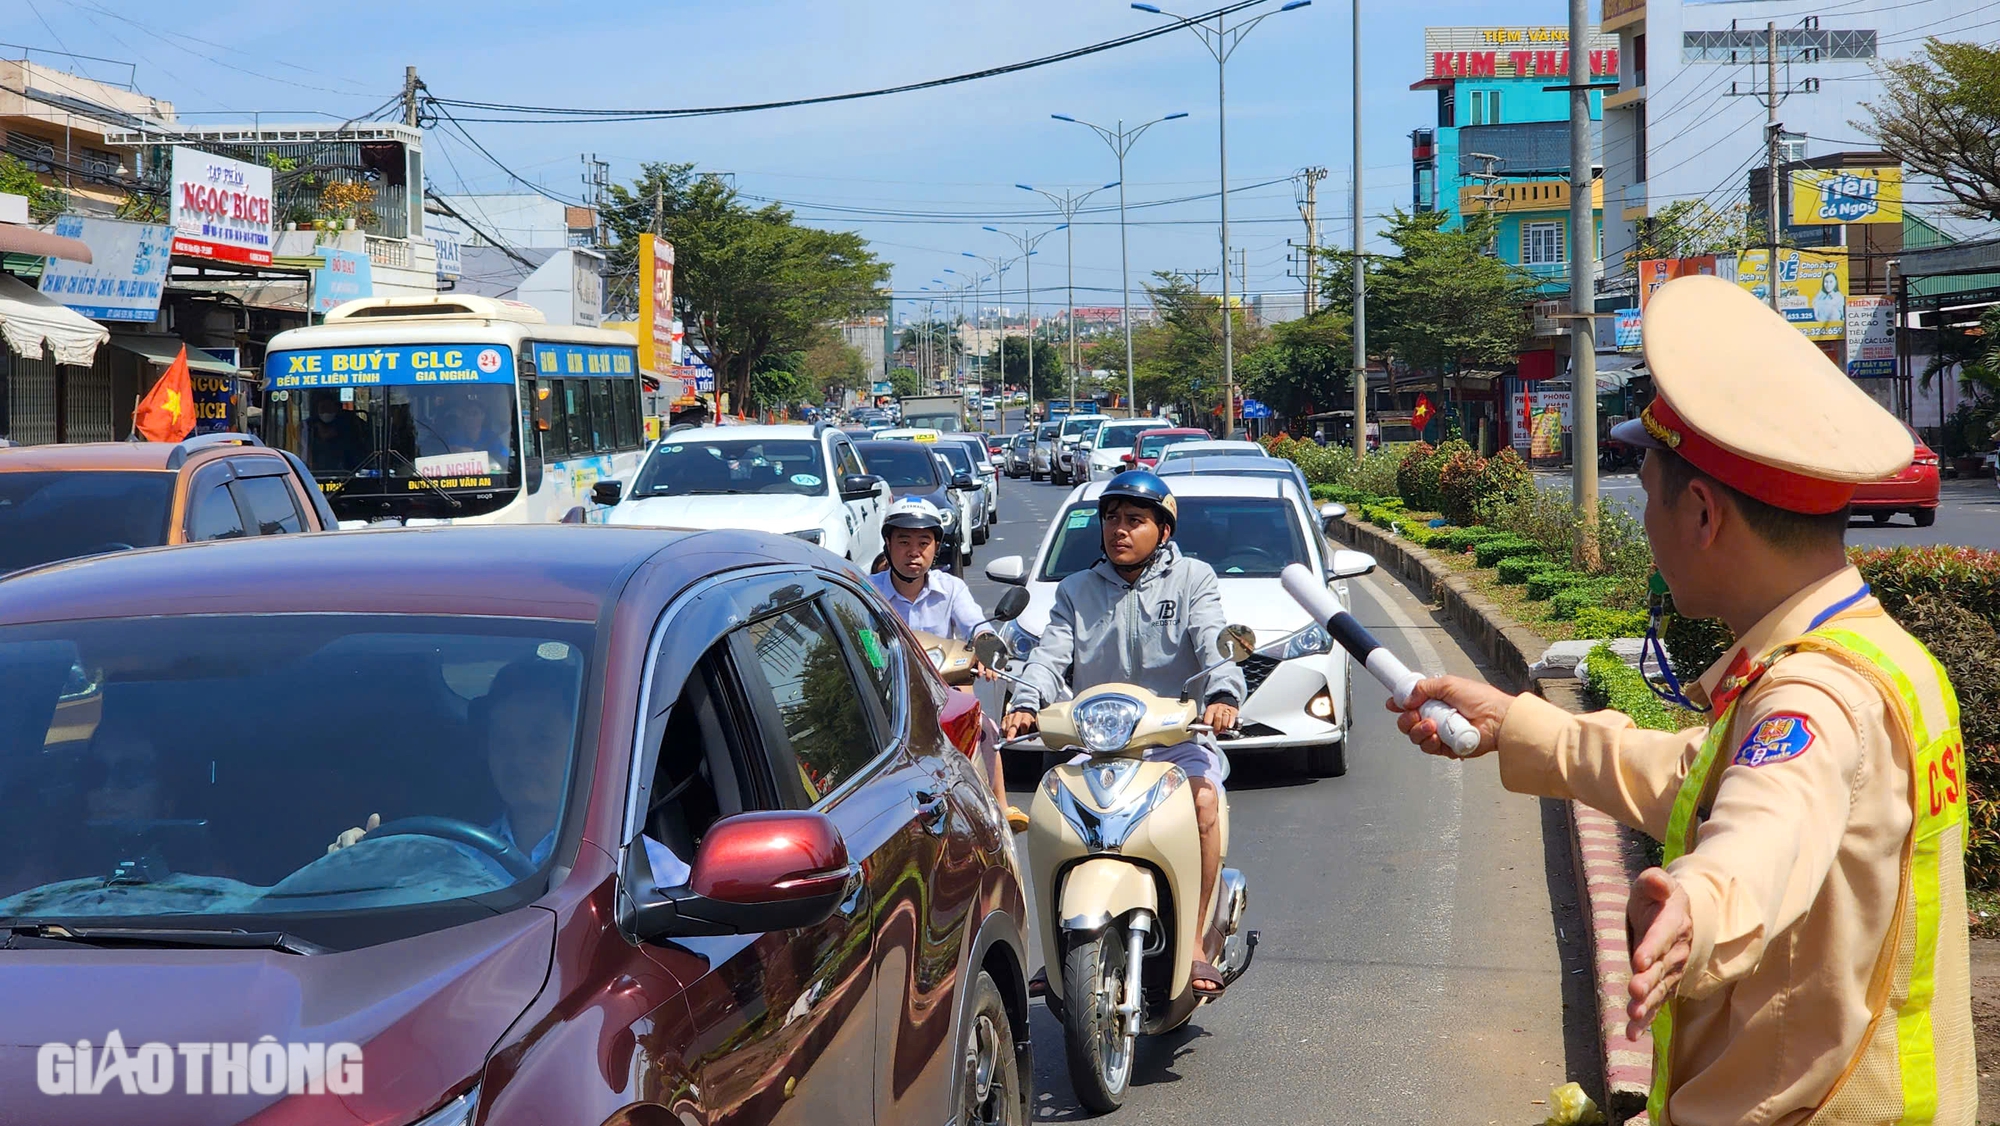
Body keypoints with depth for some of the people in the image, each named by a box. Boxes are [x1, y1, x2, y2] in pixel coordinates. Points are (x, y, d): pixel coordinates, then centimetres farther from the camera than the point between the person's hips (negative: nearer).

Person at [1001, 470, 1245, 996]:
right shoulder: (1077, 591, 18)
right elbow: (1052, 655, 5)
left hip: (1177, 736, -2)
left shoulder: (1192, 579, 10)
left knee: (1204, 796, -32)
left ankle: (1198, 945, -27)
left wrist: (1223, 694, -28)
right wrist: (1026, 704, -17)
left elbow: (1215, 643, -6)